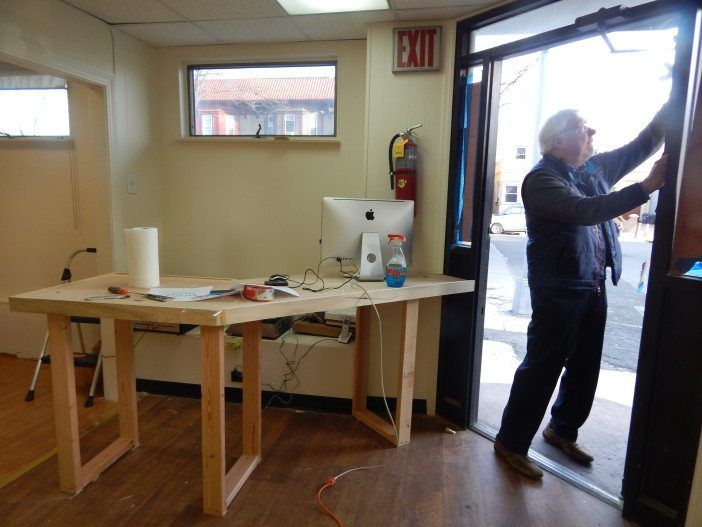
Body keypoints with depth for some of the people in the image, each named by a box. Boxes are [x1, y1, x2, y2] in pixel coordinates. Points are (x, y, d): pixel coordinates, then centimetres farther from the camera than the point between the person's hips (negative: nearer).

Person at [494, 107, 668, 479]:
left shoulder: (595, 168, 12)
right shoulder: (541, 179, -13)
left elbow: (643, 145, 21)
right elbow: (583, 211, -27)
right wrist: (647, 186, -25)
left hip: (593, 287, 8)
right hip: (558, 290, -8)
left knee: (585, 367, 18)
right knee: (541, 368, -1)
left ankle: (563, 430, 38)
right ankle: (511, 443, 14)